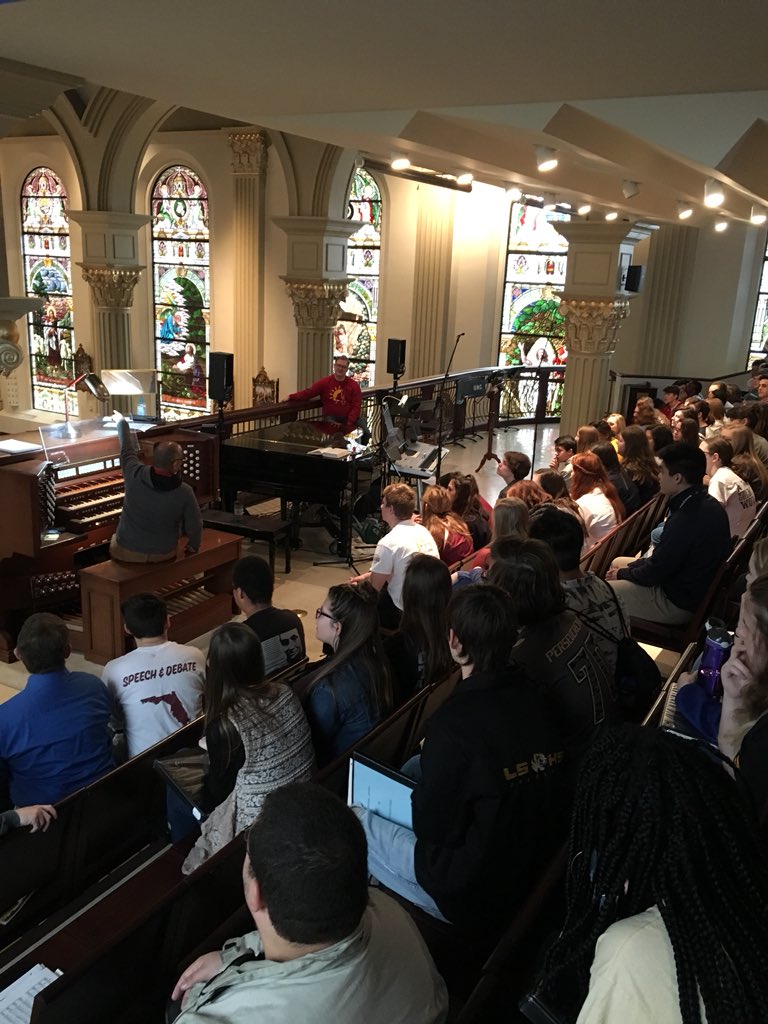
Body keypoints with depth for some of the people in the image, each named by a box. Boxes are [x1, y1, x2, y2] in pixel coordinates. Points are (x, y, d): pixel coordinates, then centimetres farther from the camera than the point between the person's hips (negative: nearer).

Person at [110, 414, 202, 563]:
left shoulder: (135, 475, -21)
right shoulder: (185, 493, -23)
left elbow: (126, 450, 0)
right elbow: (194, 527, -12)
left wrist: (121, 421, 19)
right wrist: (193, 547, 10)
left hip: (126, 553, 0)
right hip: (163, 555, 0)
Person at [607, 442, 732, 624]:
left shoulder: (685, 519, -32)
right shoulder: (707, 504, 0)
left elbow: (654, 573, -21)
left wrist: (622, 573, -3)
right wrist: (629, 568, 7)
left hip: (677, 603, -10)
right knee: (617, 562, 24)